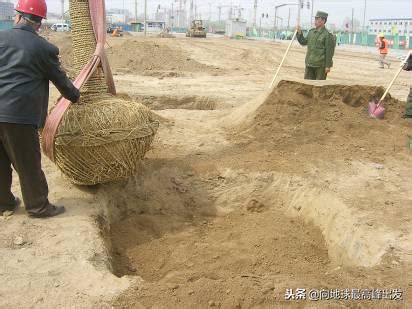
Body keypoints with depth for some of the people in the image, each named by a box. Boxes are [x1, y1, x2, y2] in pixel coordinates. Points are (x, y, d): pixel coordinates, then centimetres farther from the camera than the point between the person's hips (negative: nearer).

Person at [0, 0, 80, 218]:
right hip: (19, 115, -4)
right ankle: (38, 206, 19)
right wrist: (75, 96, 28)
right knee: (28, 164, 7)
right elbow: (60, 80, 9)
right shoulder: (45, 48, -2)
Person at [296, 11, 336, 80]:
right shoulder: (311, 32, 10)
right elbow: (304, 42, 19)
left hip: (321, 65, -7)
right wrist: (299, 33, 3)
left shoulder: (328, 35, -11)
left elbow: (329, 52, -13)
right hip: (309, 64, 7)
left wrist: (328, 66, -16)